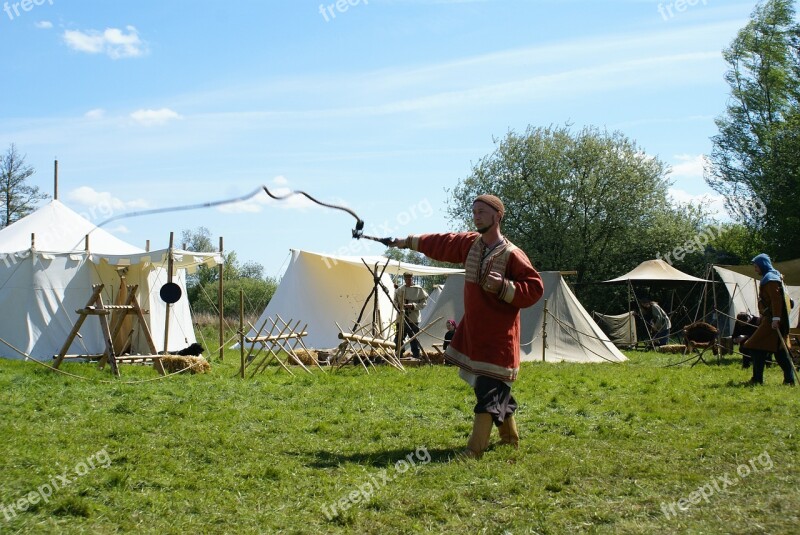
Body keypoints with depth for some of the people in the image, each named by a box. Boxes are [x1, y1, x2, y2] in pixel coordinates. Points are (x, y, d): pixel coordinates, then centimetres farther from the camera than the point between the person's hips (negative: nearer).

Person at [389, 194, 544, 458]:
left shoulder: (512, 255, -14)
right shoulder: (469, 244, 6)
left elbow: (535, 288, -14)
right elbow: (440, 243, 20)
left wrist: (503, 287, -26)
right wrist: (409, 241, 27)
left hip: (498, 336, -7)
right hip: (472, 330, 7)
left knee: (489, 390, -9)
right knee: (497, 388, 17)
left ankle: (475, 448, -9)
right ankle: (509, 436, 33)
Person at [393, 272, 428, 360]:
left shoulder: (419, 290, -2)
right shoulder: (399, 290, 9)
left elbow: (424, 303, -2)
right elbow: (395, 301, 16)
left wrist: (413, 306, -17)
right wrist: (399, 306, -6)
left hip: (413, 319, -4)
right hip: (401, 319, 4)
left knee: (414, 340, -1)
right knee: (398, 339, 7)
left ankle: (416, 356, 5)